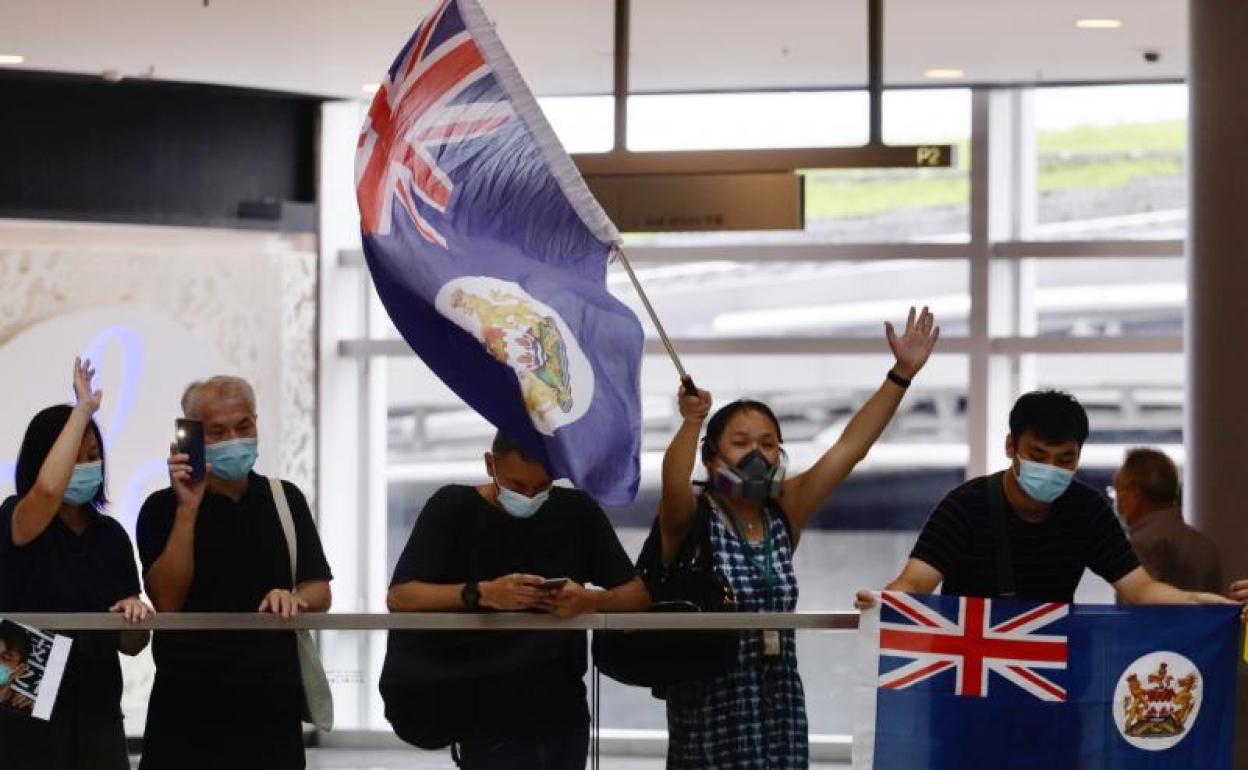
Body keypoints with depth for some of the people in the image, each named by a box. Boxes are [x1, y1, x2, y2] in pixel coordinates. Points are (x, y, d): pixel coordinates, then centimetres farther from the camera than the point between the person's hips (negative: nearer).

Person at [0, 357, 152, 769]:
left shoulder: (110, 535, 9)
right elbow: (47, 489, -30)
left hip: (97, 713, 5)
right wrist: (83, 408, -20)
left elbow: (130, 644, 10)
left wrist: (135, 616, -13)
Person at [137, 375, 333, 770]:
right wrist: (189, 508, -16)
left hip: (274, 700, 3)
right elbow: (167, 600, -11)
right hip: (189, 703, -2)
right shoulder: (163, 507, 0)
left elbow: (320, 592, 8)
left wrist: (294, 599, -15)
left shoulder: (286, 499, 9)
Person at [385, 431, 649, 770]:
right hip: (490, 725, -4)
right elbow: (399, 597, -13)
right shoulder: (453, 508, -4)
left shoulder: (577, 510, 5)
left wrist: (590, 601, -19)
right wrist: (482, 594, -28)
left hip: (566, 720, 4)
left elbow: (638, 594, 4)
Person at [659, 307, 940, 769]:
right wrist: (692, 422, -45)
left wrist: (902, 374, 0)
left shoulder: (783, 514, 9)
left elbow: (849, 448, 6)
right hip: (710, 706, -5)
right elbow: (673, 486, -27)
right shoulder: (692, 519, -5)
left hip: (780, 700, 5)